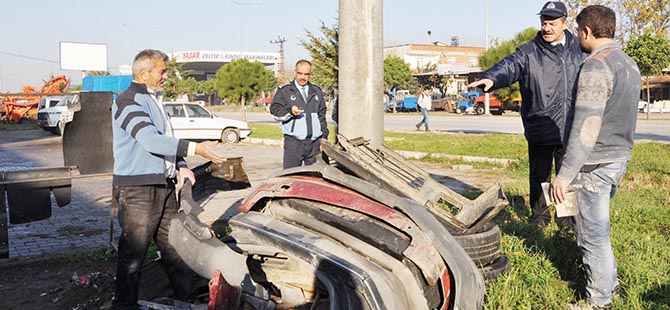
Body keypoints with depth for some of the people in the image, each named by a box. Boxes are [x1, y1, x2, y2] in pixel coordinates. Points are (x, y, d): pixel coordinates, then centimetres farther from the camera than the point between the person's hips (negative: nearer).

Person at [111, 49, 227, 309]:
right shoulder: (129, 101, -13)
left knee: (175, 247, 14)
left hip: (164, 186, 9)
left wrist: (180, 166, 6)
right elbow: (150, 140, -25)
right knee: (133, 253, -1)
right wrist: (195, 149, -28)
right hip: (137, 189, -9)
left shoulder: (153, 99, 17)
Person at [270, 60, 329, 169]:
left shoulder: (317, 91, 18)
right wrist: (290, 111, -21)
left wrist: (324, 136, 13)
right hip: (293, 142, -3)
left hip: (315, 143, 4)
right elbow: (274, 109, -3)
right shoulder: (285, 90, 5)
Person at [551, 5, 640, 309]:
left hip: (593, 165, -9)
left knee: (593, 233, 2)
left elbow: (587, 129, -23)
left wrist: (564, 175, -21)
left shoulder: (595, 67, -18)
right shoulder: (630, 64, 11)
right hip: (619, 159, 9)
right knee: (595, 226, 23)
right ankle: (609, 282, 33)